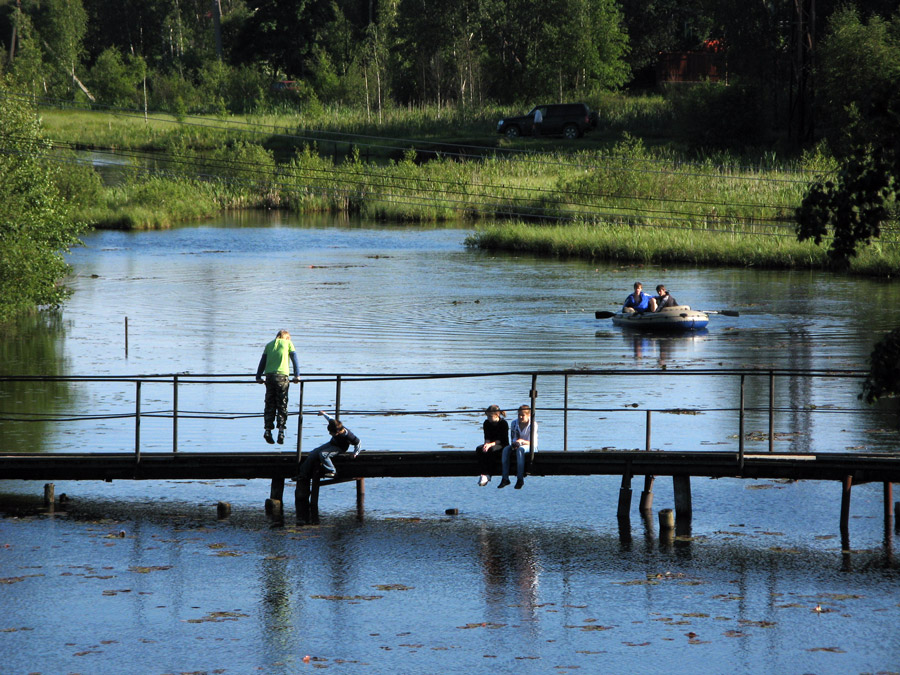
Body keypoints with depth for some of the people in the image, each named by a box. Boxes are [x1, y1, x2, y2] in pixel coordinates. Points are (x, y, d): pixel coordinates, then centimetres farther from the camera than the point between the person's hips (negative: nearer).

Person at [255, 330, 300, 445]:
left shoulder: (269, 345, 19)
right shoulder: (288, 343, 13)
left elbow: (262, 361, 15)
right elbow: (294, 359, 7)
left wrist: (258, 377, 16)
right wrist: (297, 375, 8)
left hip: (269, 376, 2)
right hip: (282, 375, -2)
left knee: (270, 405, 5)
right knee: (282, 405, 1)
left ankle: (268, 430, -5)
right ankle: (281, 430, -10)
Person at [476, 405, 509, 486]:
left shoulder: (503, 423, -11)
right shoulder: (487, 423, 5)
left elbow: (502, 440, -16)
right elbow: (487, 437, 5)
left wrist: (490, 444, -27)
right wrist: (487, 443, -19)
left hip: (501, 445, -5)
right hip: (490, 443, 5)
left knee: (490, 450, -36)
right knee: (479, 449, -26)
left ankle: (485, 475, -33)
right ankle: (486, 473, -34)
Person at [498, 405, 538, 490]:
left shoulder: (533, 424, -14)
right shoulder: (514, 423, 0)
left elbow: (533, 442, -18)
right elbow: (513, 438, 3)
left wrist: (522, 441, -36)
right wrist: (514, 443, -21)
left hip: (531, 447, -5)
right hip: (517, 445, 5)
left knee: (520, 449, -38)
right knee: (506, 449, -25)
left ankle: (520, 479, -40)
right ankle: (505, 478, -29)